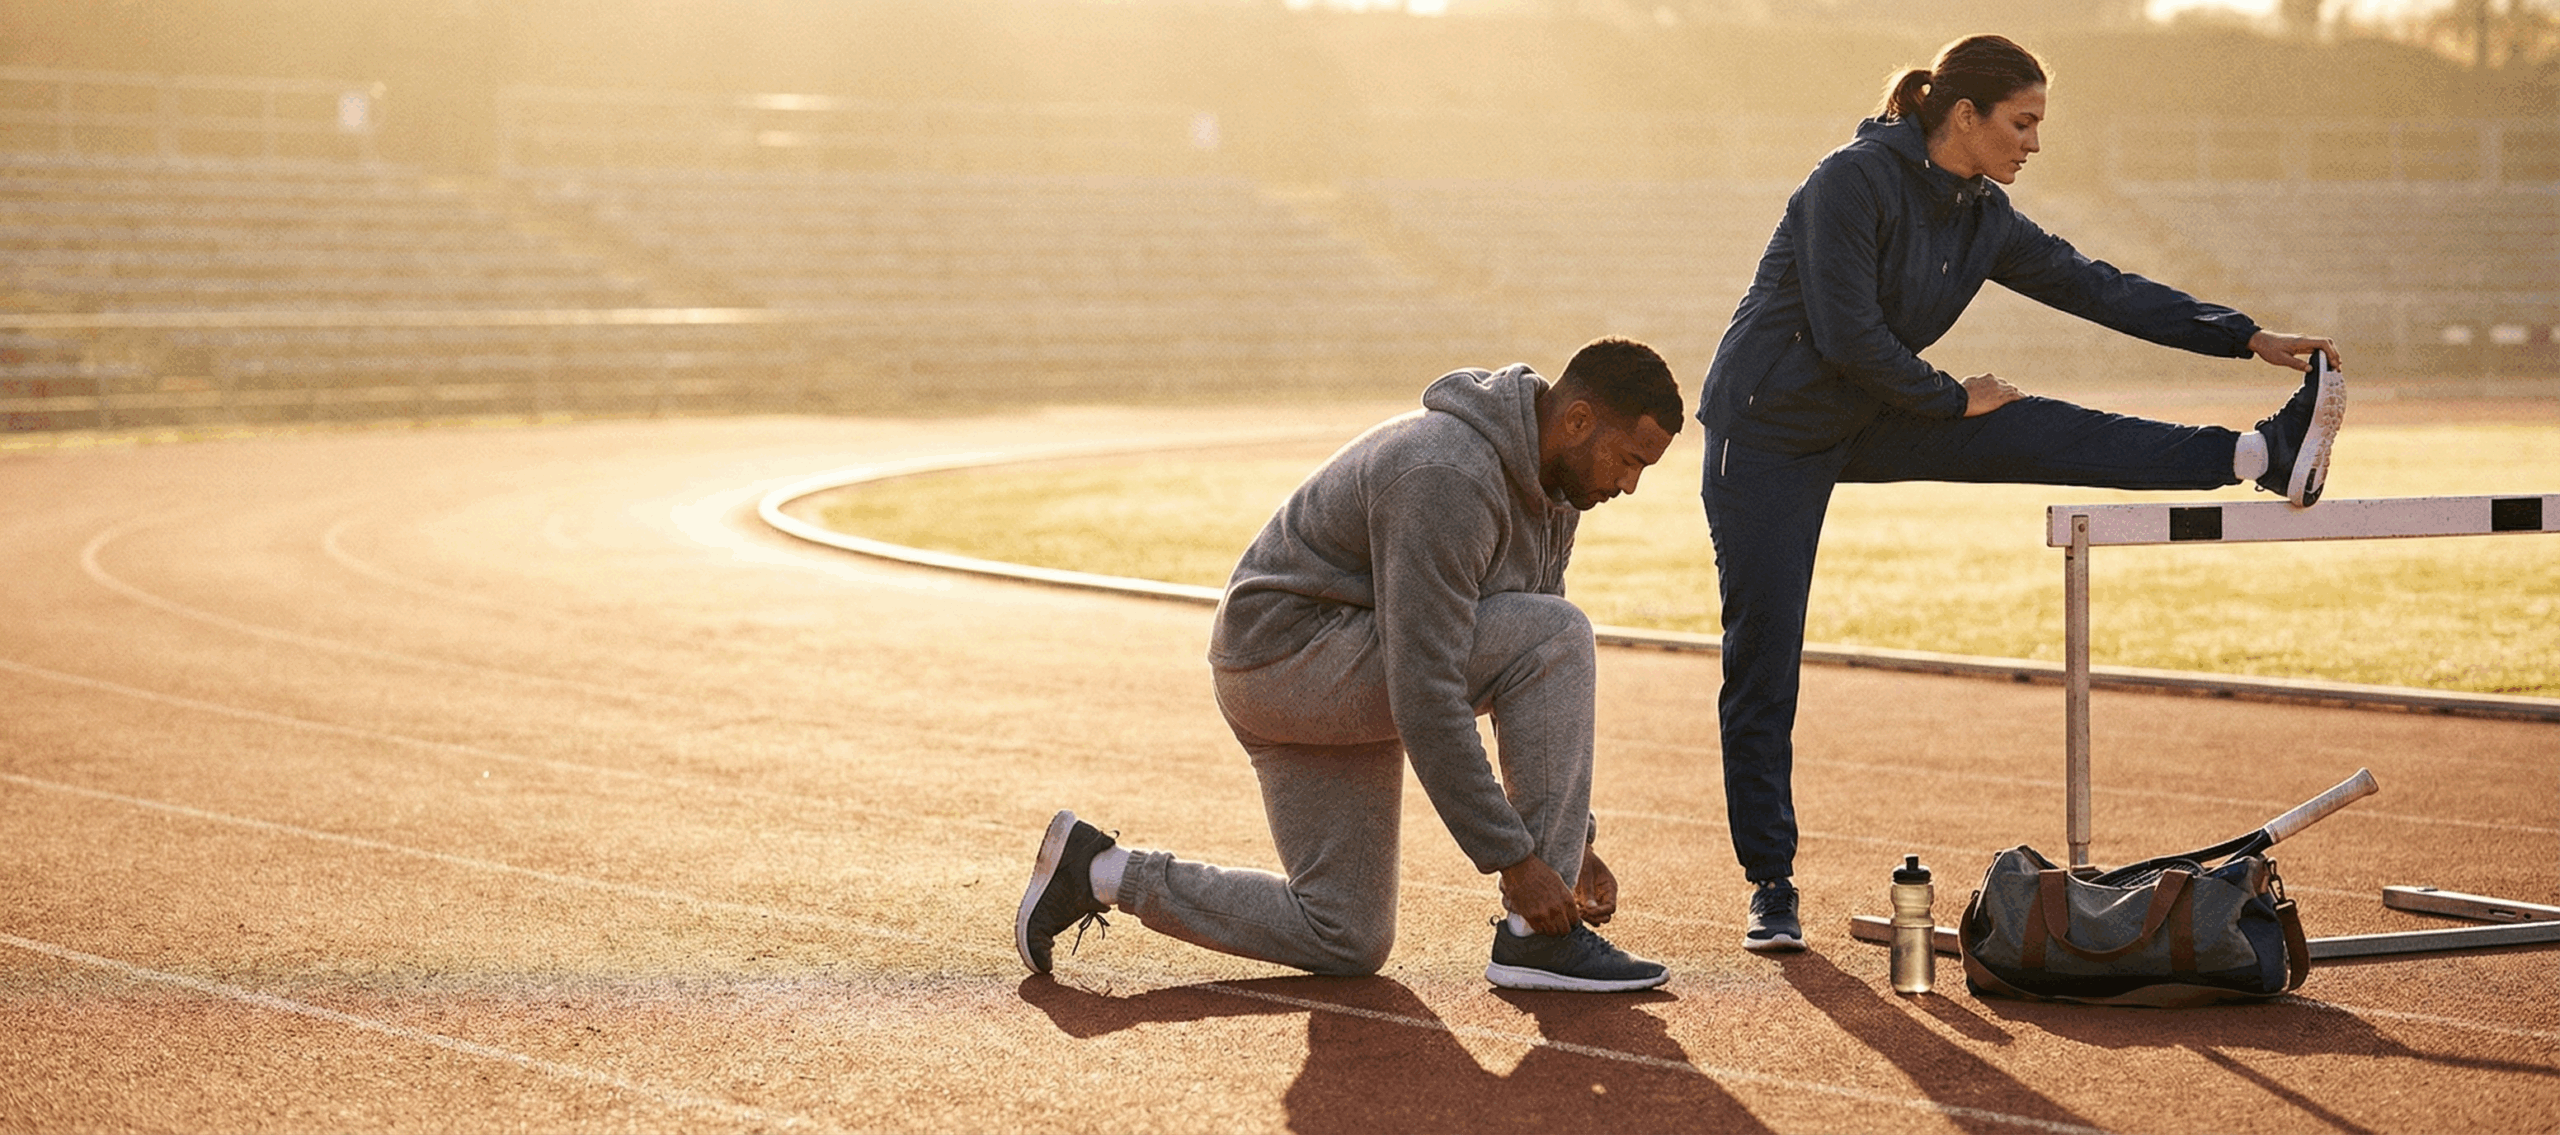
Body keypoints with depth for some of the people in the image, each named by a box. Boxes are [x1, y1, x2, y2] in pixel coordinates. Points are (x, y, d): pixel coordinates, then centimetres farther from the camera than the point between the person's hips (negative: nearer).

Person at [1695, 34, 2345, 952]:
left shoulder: (1984, 218, 1)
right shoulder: (1853, 182, -21)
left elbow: (2100, 289, 3)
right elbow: (1848, 337, -24)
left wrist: (2249, 339, 0)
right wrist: (1955, 400, -13)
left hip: (1864, 422, 7)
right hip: (1769, 430, -6)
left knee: (2041, 435, -11)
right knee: (1764, 665, -5)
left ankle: (2265, 456, -18)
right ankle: (1772, 889, 2)